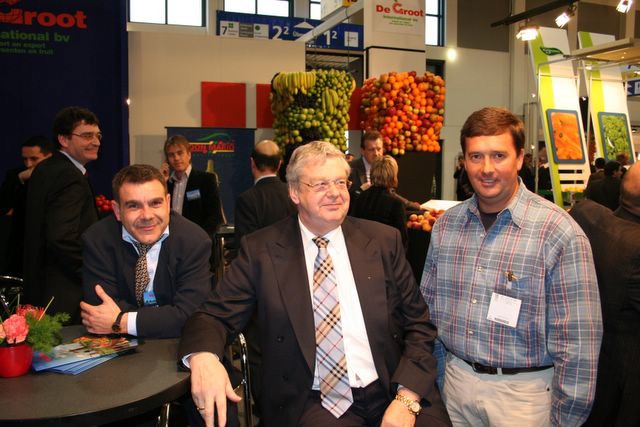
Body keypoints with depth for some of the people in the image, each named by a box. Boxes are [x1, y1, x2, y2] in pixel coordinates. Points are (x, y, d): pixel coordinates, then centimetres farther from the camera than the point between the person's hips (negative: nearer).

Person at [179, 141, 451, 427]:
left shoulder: (384, 241, 2)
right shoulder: (261, 250, -1)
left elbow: (418, 324, 5)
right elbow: (216, 314, 0)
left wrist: (407, 398, -9)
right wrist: (203, 356, -23)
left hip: (392, 389, 2)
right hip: (316, 402, -1)